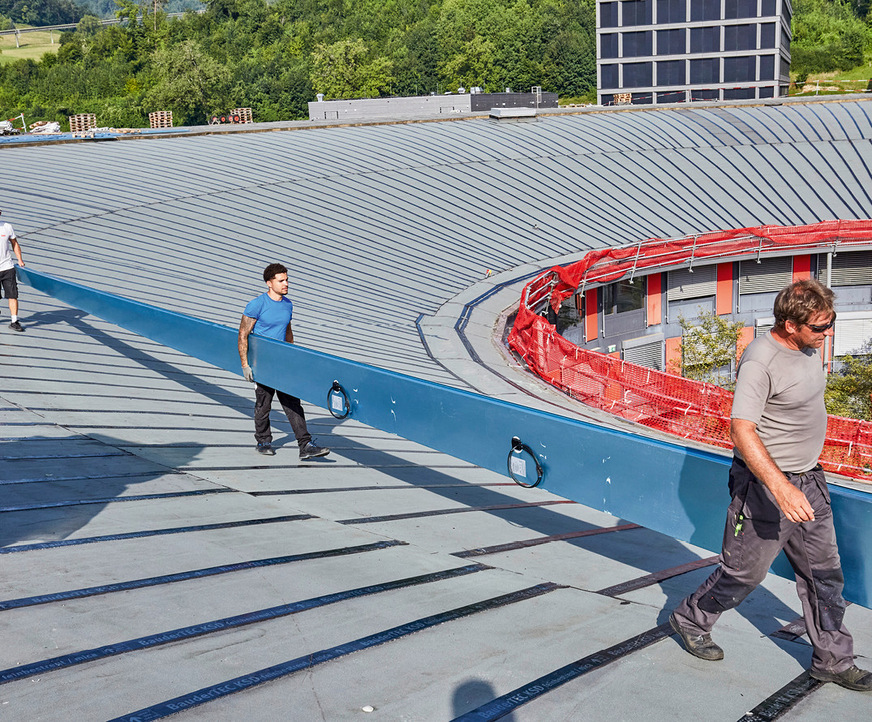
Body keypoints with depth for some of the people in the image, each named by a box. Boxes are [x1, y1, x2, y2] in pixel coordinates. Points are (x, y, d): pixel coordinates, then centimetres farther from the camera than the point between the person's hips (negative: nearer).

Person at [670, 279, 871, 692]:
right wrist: (780, 487, -40)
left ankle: (833, 660, 24)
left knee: (824, 573, 12)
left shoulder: (808, 348, 4)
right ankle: (691, 621, 29)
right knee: (744, 572, 6)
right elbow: (741, 430, -31)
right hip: (765, 483, -8)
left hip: (808, 483, 8)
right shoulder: (761, 360, -24)